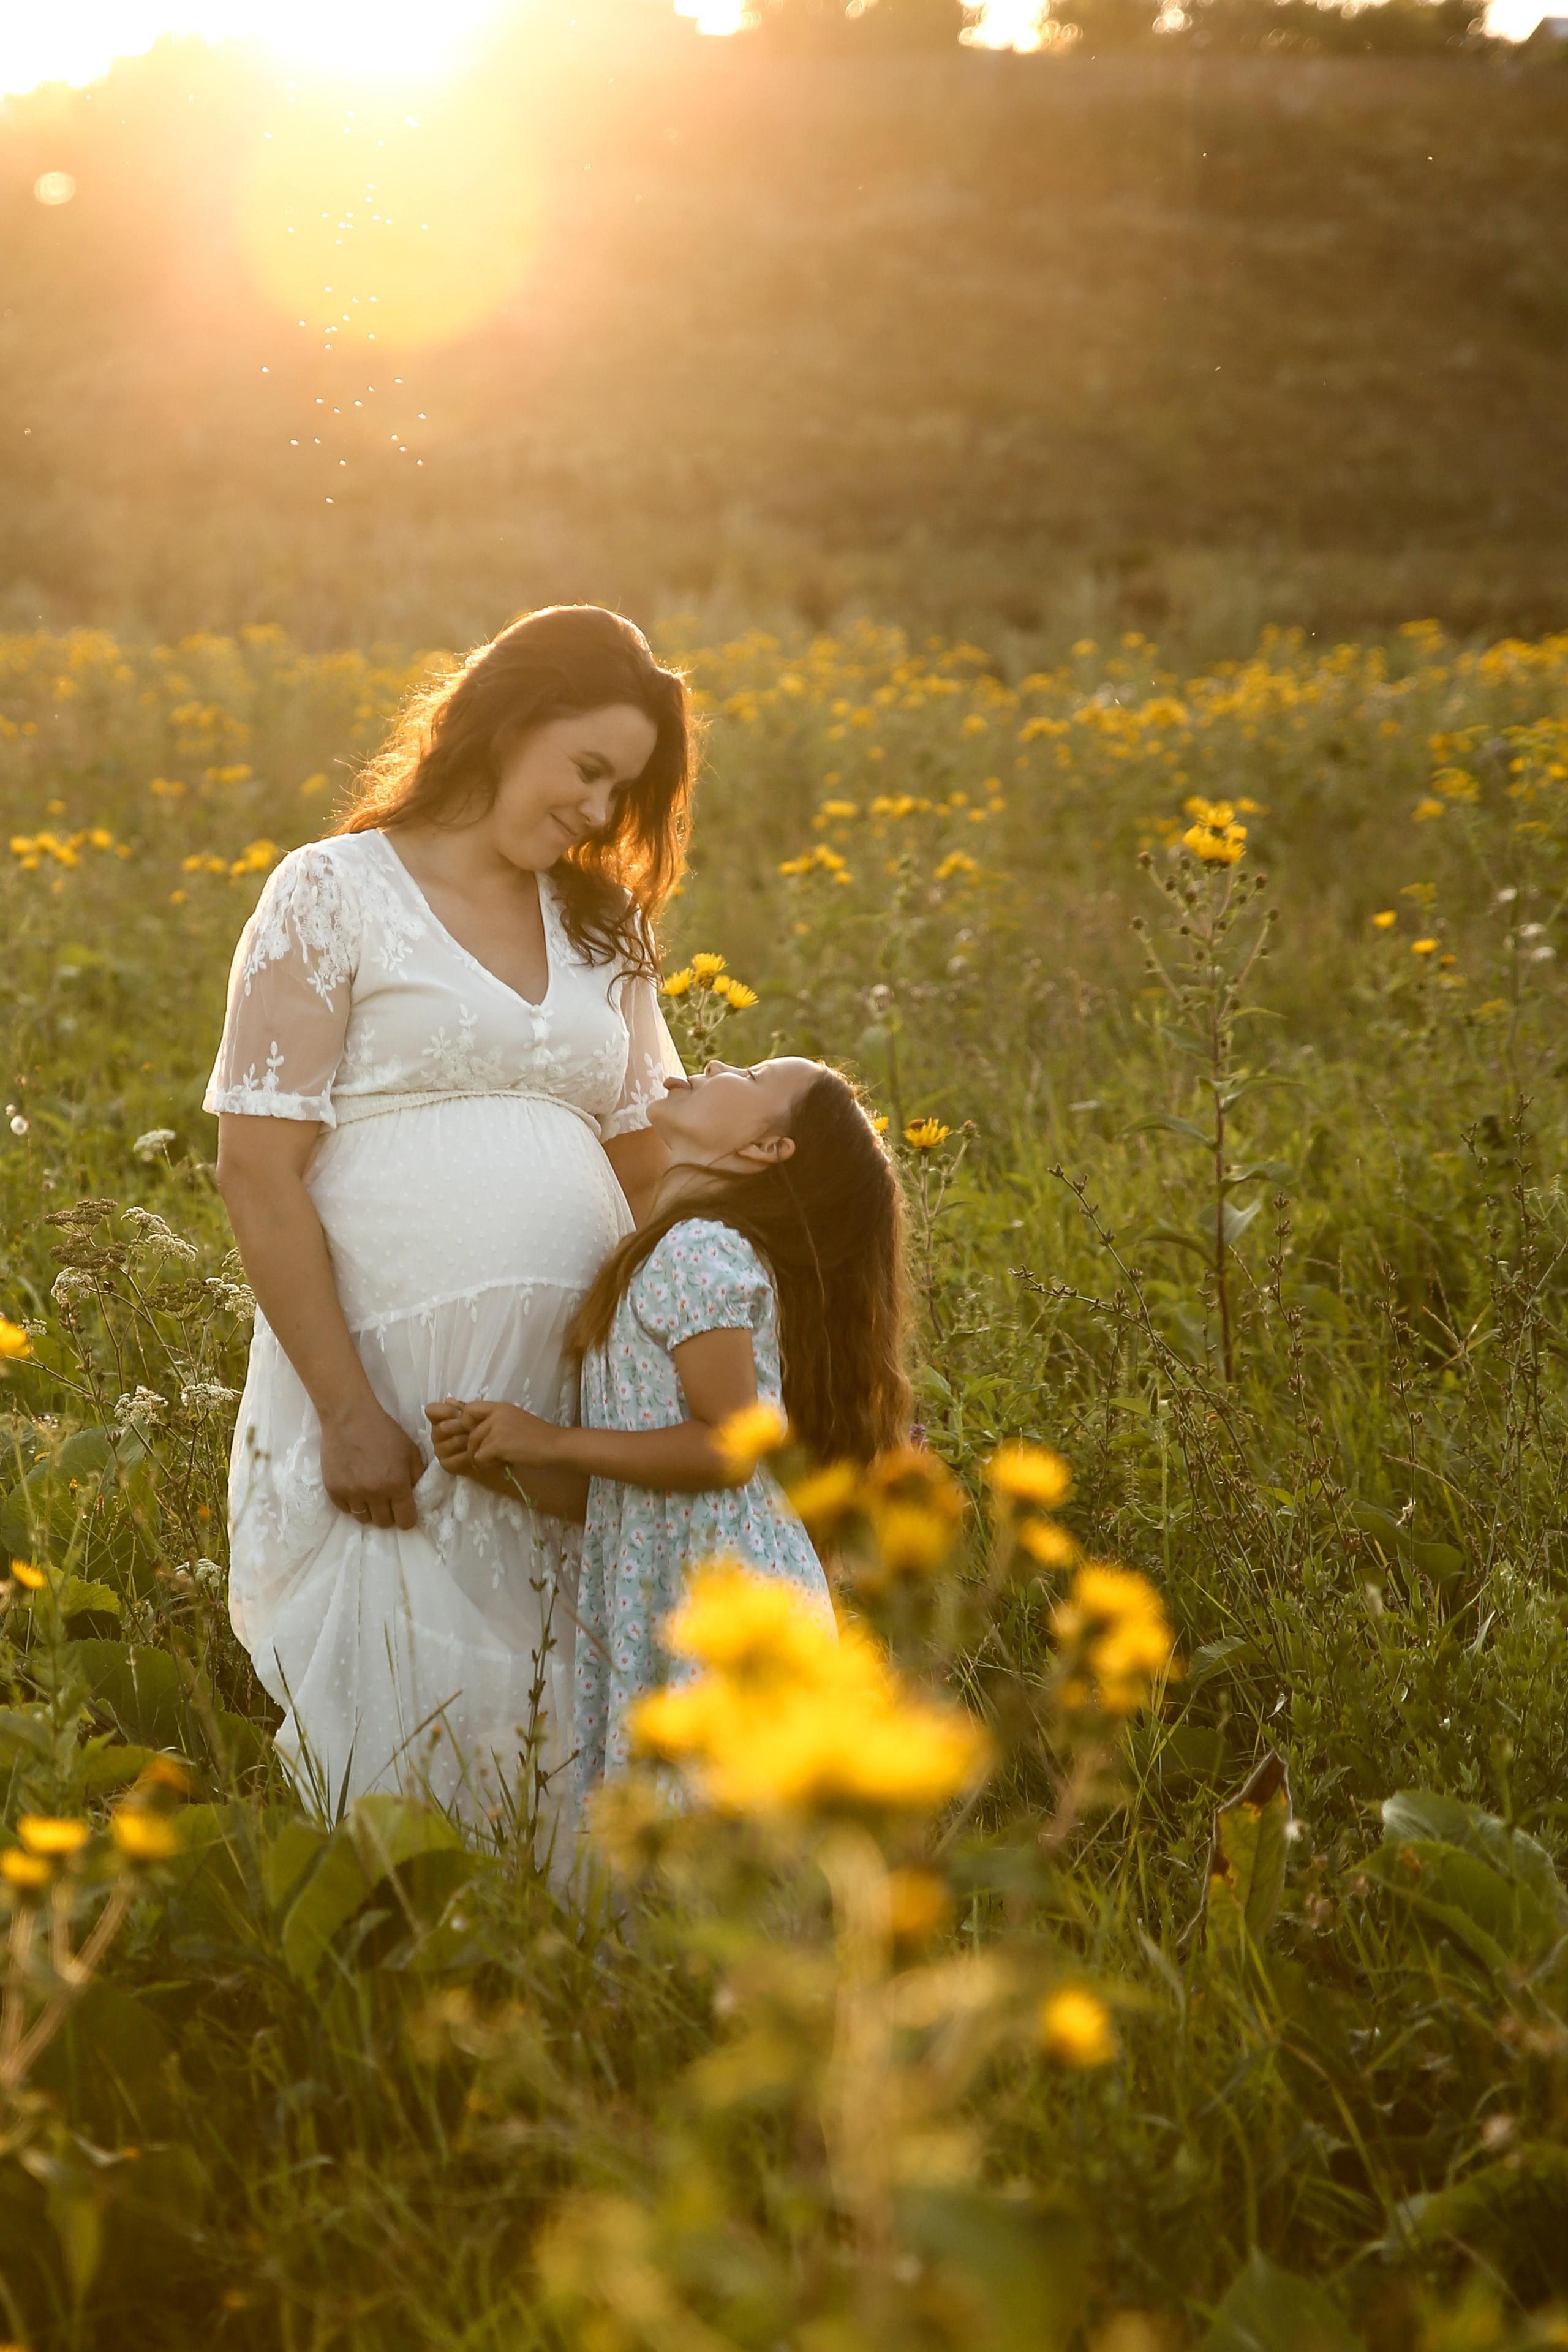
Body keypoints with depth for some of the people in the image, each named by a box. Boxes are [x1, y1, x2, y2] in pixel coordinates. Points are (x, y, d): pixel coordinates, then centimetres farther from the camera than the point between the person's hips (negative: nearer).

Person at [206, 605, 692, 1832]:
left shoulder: (601, 928, 16)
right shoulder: (336, 893, -1)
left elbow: (648, 1168, 18)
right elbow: (258, 1169, -7)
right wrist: (348, 1410, -13)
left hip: (574, 1404, 5)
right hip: (390, 1392, -5)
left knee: (547, 1737, 6)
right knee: (402, 1734, 0)